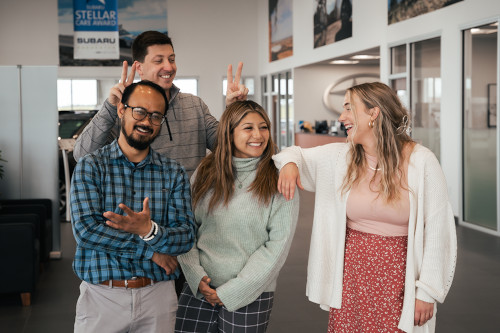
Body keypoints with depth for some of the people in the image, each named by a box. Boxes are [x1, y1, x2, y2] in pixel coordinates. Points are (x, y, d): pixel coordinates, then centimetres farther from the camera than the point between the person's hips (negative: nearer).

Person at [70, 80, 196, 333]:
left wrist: (150, 230, -25)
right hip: (101, 295, -2)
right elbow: (86, 229, -14)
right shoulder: (90, 167, -2)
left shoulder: (174, 174, 4)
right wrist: (150, 249, -12)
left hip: (158, 297, 2)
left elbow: (186, 237, -5)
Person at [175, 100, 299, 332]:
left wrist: (232, 291, -10)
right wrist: (196, 275, -6)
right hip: (198, 289, 3)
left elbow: (278, 245, -10)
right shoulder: (205, 173, 4)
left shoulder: (278, 181, -6)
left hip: (250, 294, -2)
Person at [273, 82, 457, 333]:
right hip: (351, 272, 3)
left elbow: (437, 230, -9)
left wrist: (427, 292, -9)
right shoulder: (339, 157, 0)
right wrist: (290, 163, -12)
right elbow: (296, 154, 14)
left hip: (399, 279, -3)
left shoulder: (420, 161, -10)